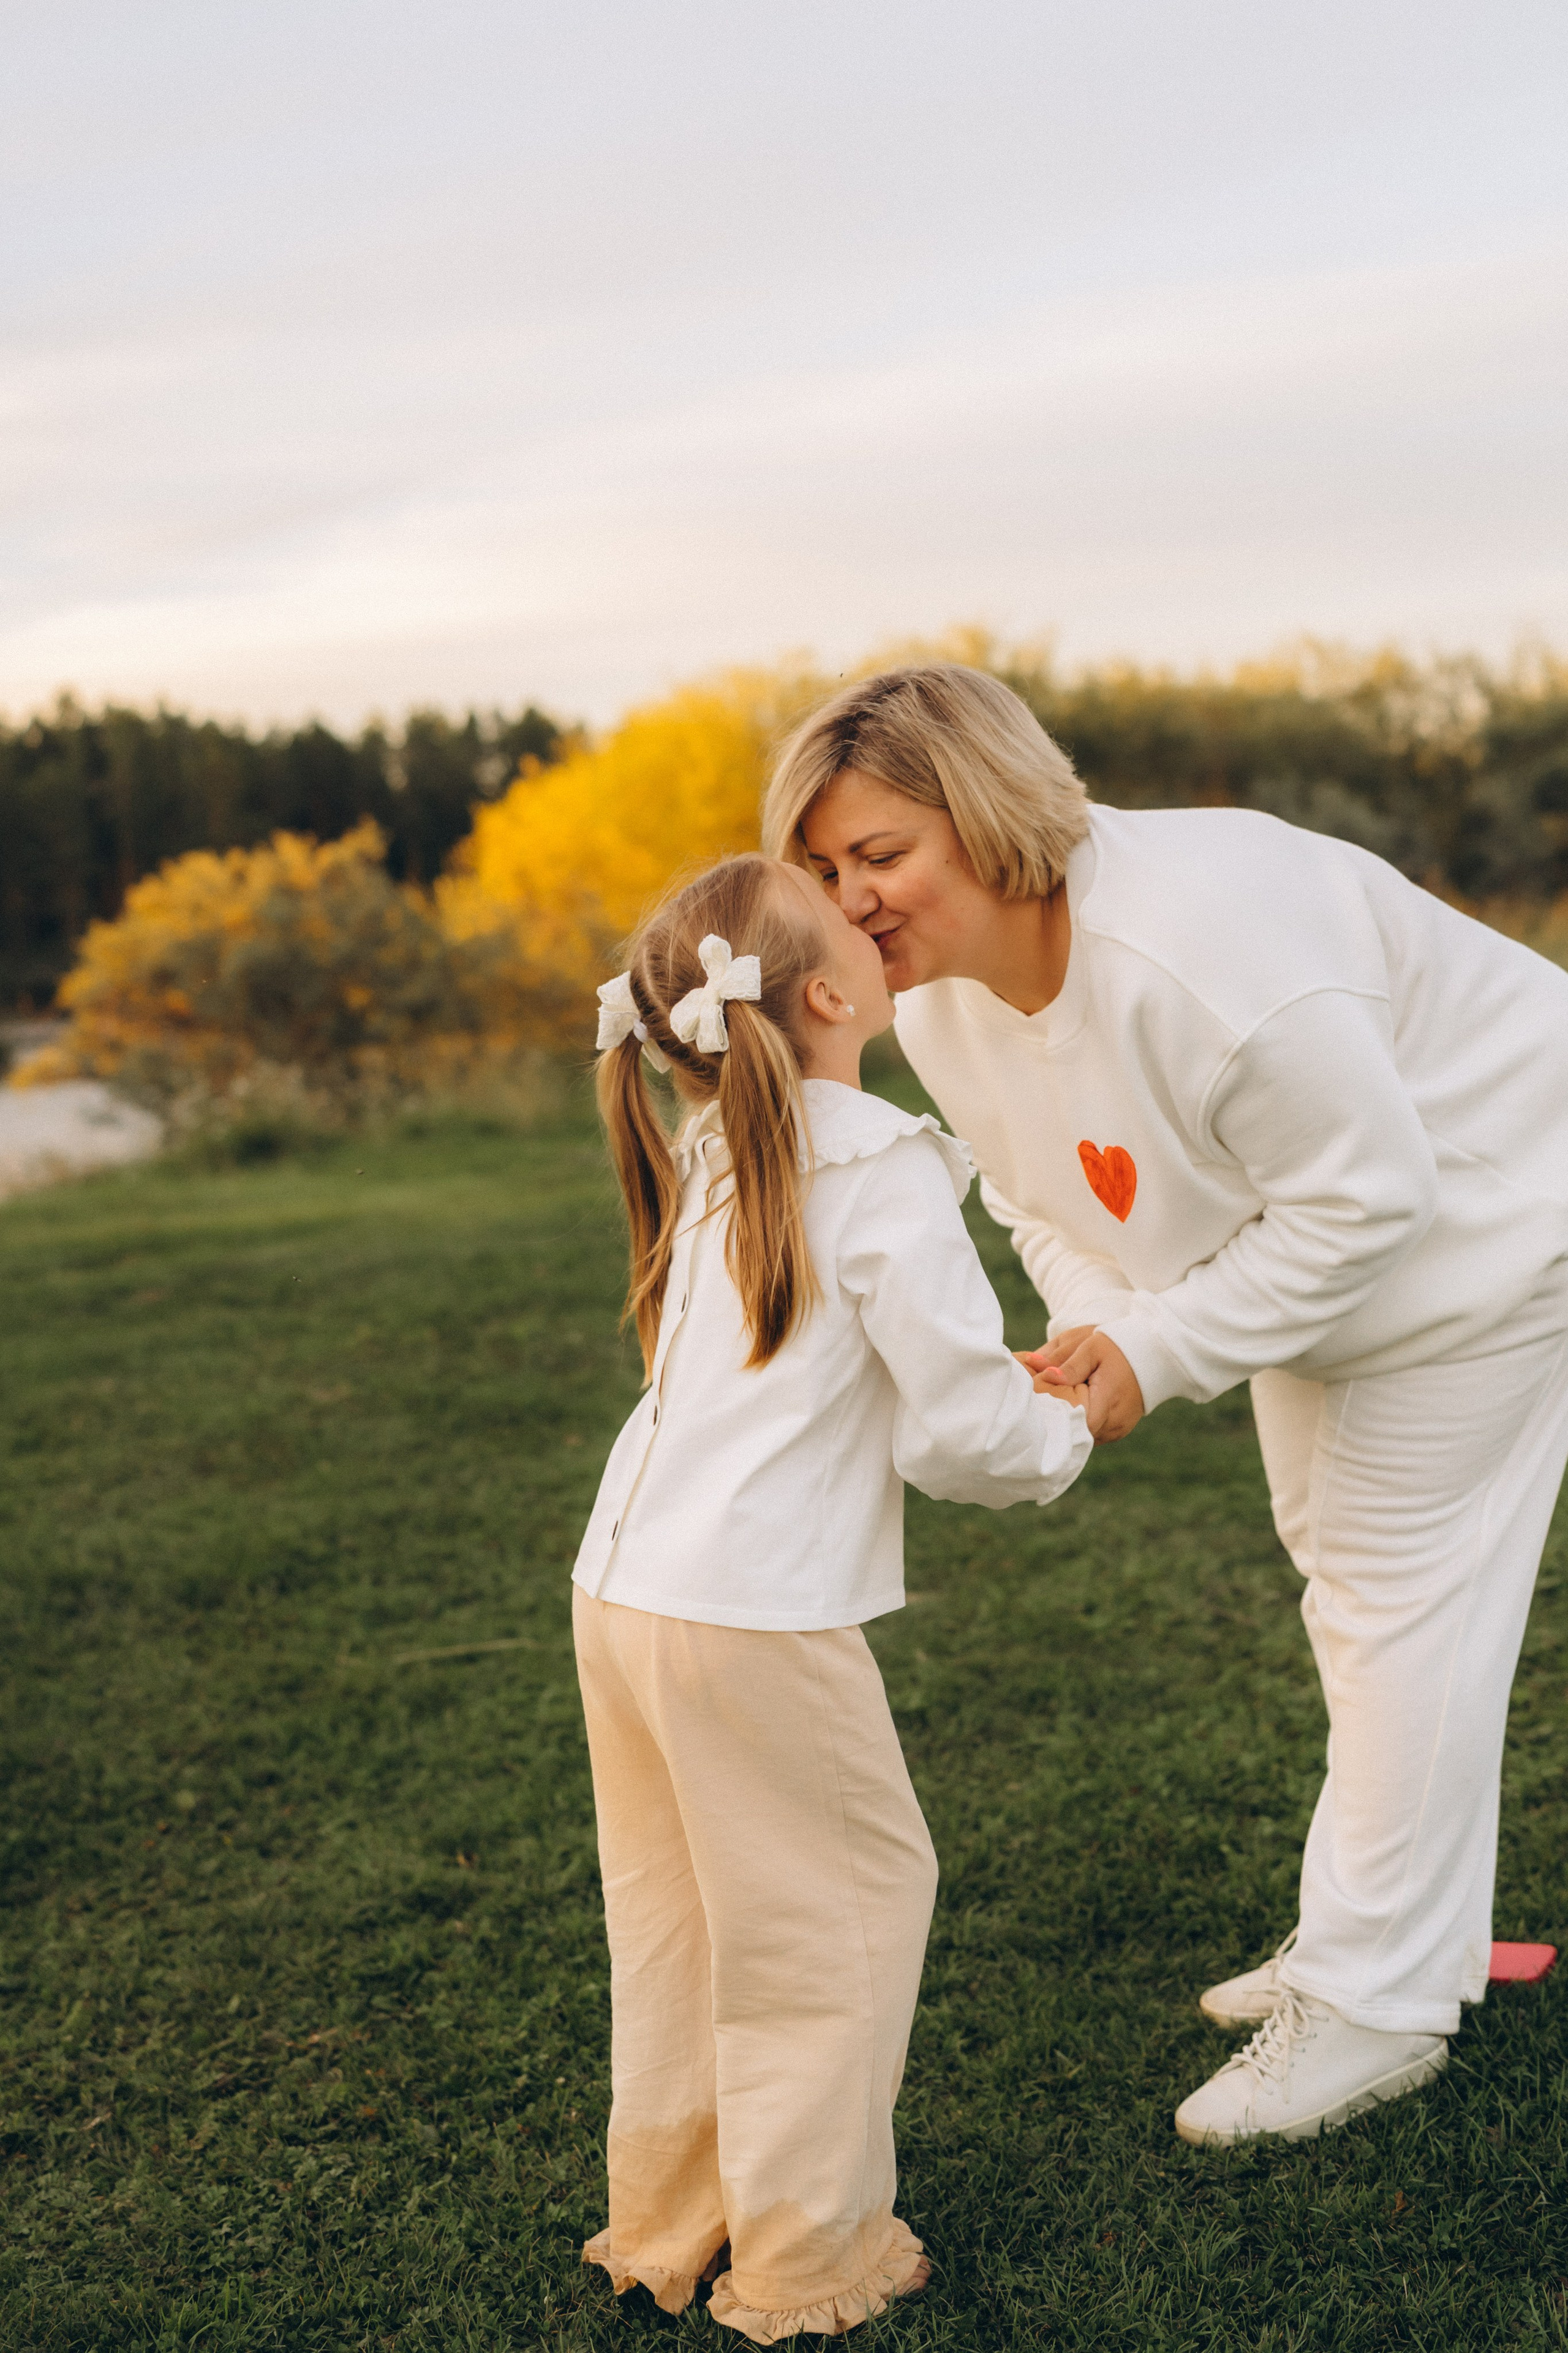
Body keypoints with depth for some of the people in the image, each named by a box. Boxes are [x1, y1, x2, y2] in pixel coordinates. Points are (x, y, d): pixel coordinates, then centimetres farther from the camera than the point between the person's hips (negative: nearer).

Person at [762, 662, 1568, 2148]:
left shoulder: (1197, 953, -40)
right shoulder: (937, 997, -12)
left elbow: (1365, 1196, -33)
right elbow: (1048, 1199, 1)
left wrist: (1155, 1350, -30)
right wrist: (1088, 1328, -19)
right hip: (1321, 1244, 9)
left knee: (1402, 1595, -5)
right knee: (1341, 1570, 18)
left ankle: (1379, 2003, 10)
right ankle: (1408, 1932, 37)